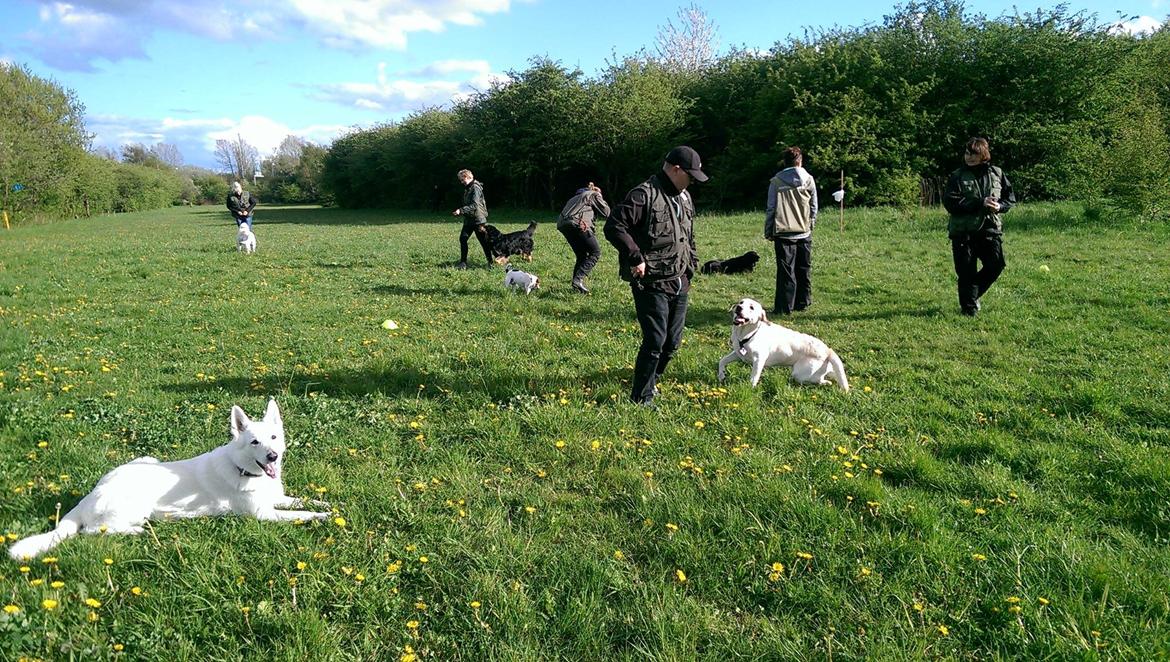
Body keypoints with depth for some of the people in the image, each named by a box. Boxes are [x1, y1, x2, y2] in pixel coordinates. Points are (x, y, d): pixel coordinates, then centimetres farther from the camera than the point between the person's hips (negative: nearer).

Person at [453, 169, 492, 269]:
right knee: (463, 238, -1)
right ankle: (463, 262, 4)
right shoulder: (467, 188, 14)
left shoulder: (475, 188, -15)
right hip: (469, 219, 9)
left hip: (478, 219, -9)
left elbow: (474, 205, -24)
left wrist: (461, 210, -27)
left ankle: (490, 263, 10)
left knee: (484, 241, -1)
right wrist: (460, 212, 13)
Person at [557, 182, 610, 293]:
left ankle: (577, 283, 12)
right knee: (595, 252, -1)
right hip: (578, 223, -7)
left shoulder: (578, 196, 36)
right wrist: (601, 199, 28)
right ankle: (578, 279, -15)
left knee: (582, 255, 18)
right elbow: (606, 212, 13)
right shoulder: (594, 195, 16)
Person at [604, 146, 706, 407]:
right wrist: (635, 258, -22)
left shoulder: (685, 198, 16)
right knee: (655, 341, -10)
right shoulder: (644, 195, -14)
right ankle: (641, 398, 3)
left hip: (679, 284, 9)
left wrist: (692, 263, 20)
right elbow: (614, 226, -22)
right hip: (651, 284, -8)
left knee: (672, 341, 14)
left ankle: (651, 380, 36)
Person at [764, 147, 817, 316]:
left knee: (786, 270, -1)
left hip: (783, 232, -3)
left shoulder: (776, 181, -4)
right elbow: (814, 207, 9)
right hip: (804, 232, 3)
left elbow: (771, 208, -3)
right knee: (804, 269, 14)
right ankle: (803, 302, 21)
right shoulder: (809, 180, 4)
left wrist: (768, 232, 5)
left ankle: (784, 306, -2)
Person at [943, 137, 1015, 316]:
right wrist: (980, 203, -19)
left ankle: (973, 294, 19)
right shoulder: (958, 176, -1)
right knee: (966, 272, -1)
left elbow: (1010, 197, 14)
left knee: (996, 265, -7)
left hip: (990, 229, 3)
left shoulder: (996, 174, 9)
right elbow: (950, 202, -14)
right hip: (963, 231, -2)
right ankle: (969, 307, 14)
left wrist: (999, 206, -9)